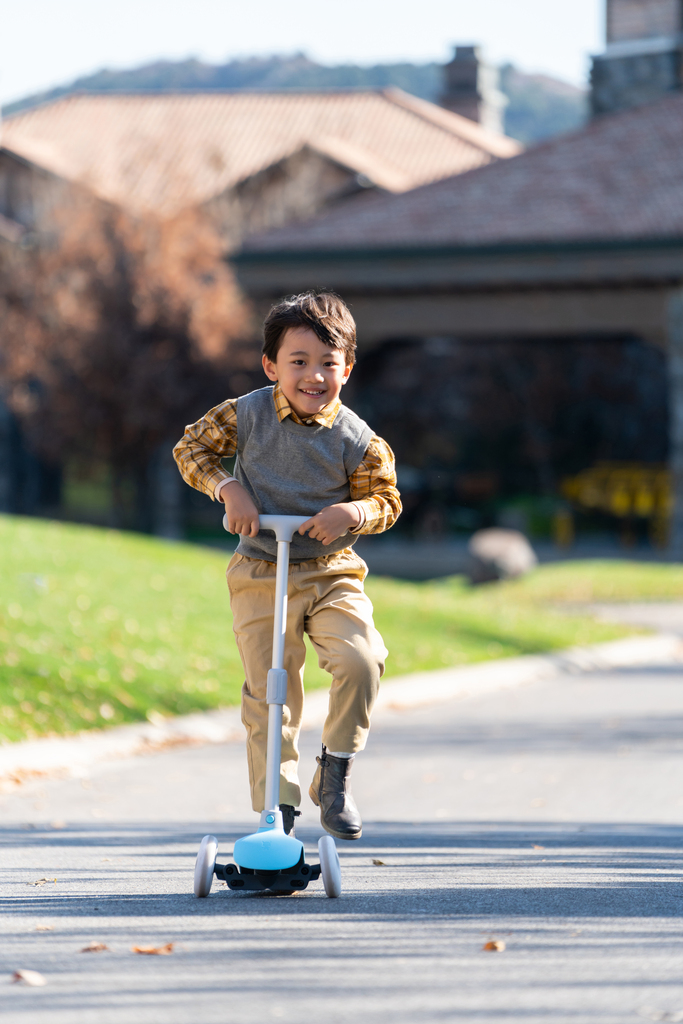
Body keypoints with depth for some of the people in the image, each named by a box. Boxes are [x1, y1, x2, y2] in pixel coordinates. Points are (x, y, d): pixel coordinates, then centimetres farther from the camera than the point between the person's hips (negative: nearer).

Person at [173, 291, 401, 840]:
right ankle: (276, 809, 13)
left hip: (331, 573, 0)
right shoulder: (246, 414, -5)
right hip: (260, 577, 0)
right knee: (269, 696, 0)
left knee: (362, 659, -23)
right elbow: (191, 446, 5)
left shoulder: (357, 439, -7)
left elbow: (387, 500, 1)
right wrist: (227, 488, -12)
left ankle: (335, 772, -2)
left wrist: (354, 511, -21)